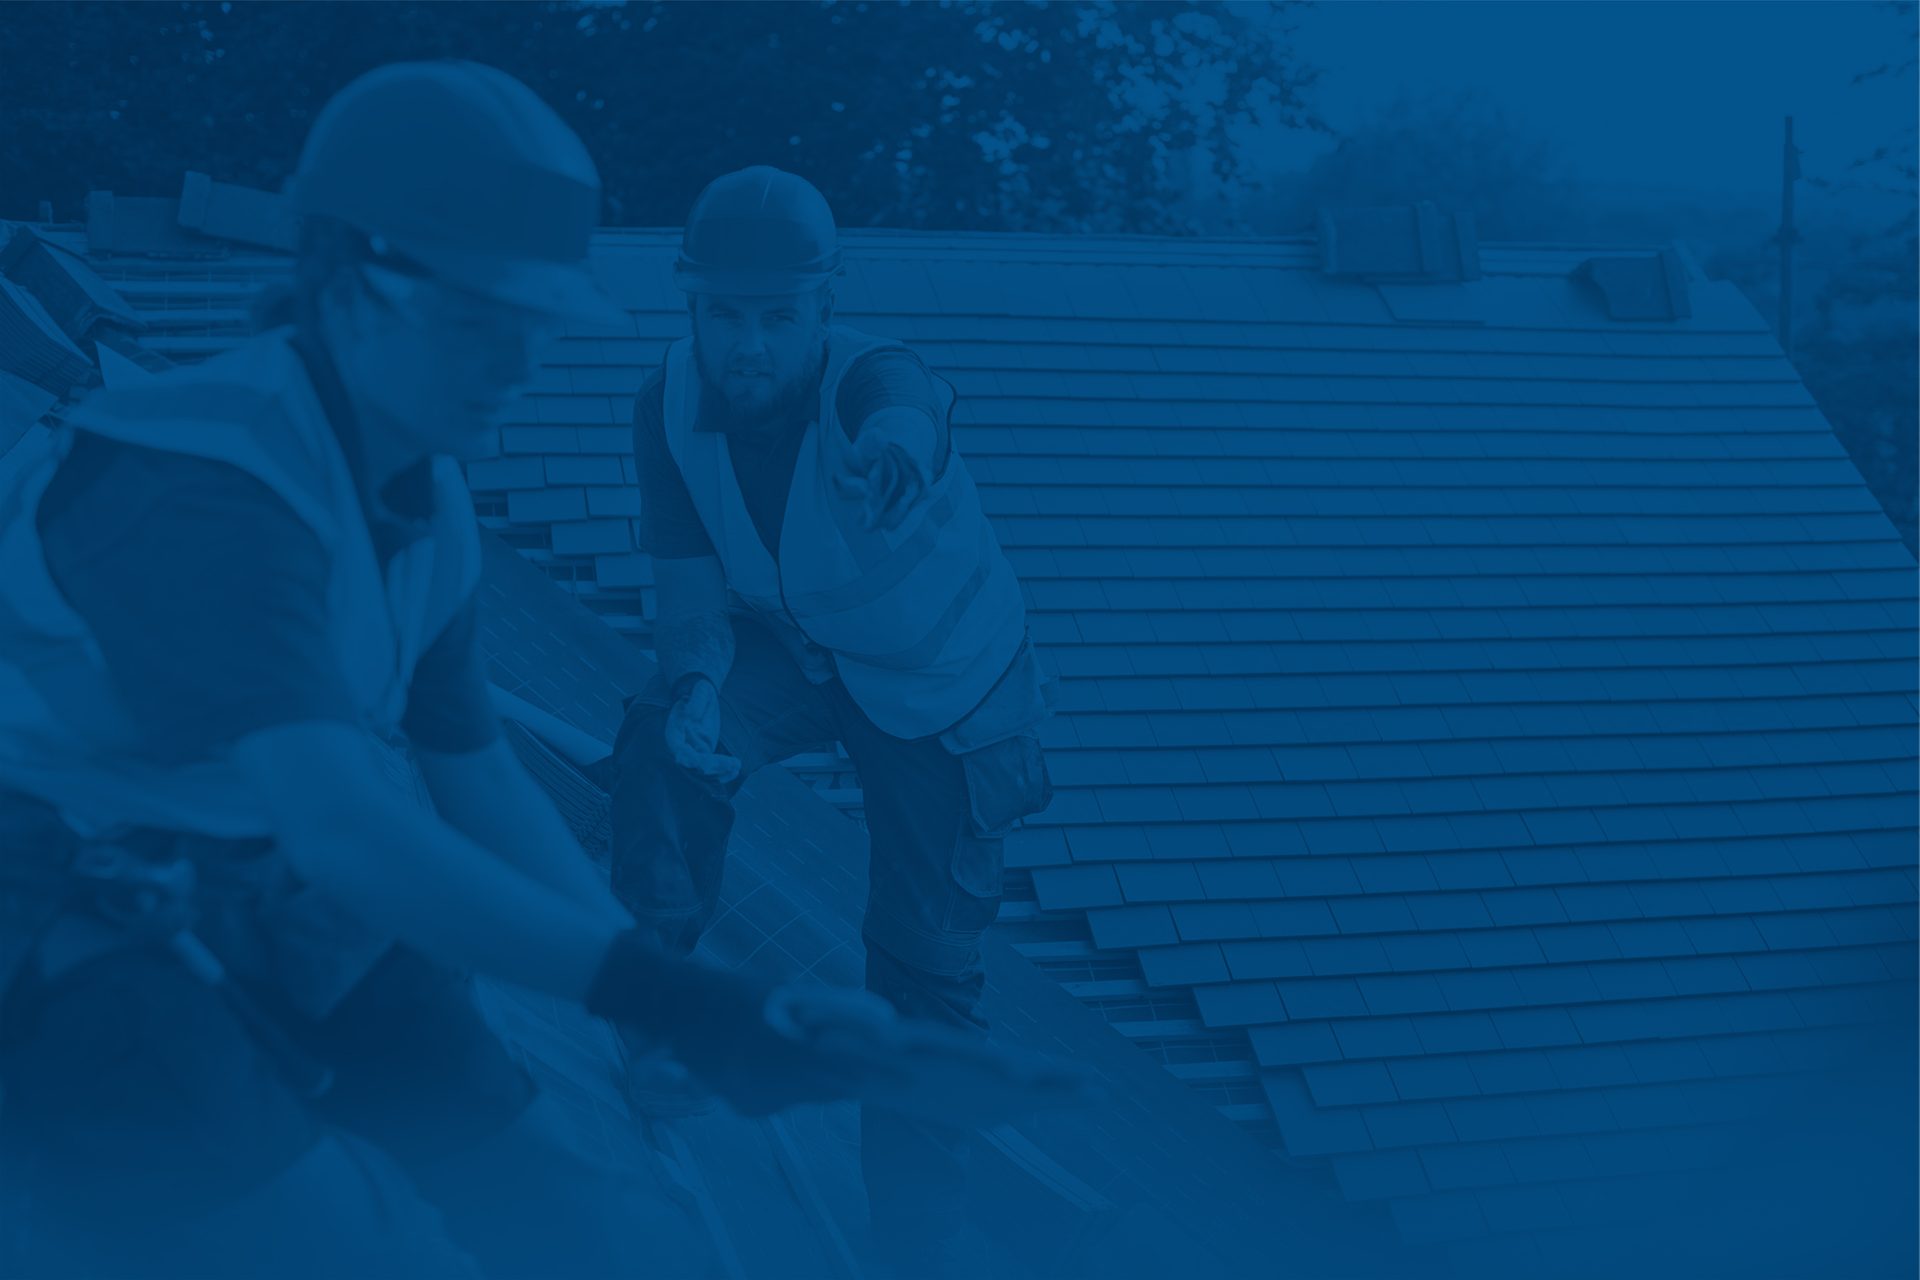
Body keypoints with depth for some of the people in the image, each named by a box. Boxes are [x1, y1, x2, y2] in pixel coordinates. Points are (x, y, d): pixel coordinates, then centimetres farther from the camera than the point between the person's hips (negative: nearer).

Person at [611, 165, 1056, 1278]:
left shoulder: (872, 379, -34)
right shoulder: (673, 405, -21)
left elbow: (905, 410, -59)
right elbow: (693, 592, -20)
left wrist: (893, 449, -84)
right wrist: (698, 680, -43)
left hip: (940, 677, -2)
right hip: (781, 647, 3)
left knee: (930, 959, -1)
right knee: (667, 743, -30)